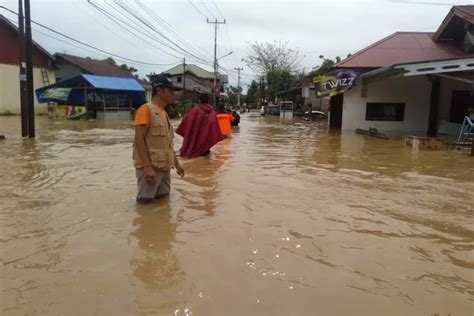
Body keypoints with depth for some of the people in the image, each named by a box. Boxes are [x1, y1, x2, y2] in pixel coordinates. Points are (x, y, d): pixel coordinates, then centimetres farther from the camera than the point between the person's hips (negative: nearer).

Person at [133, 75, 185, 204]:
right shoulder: (146, 109, -9)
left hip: (164, 167, 8)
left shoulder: (164, 113, 16)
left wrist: (176, 163, 18)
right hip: (150, 167, -8)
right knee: (146, 202, -4)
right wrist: (147, 167, -23)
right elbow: (139, 139, -17)